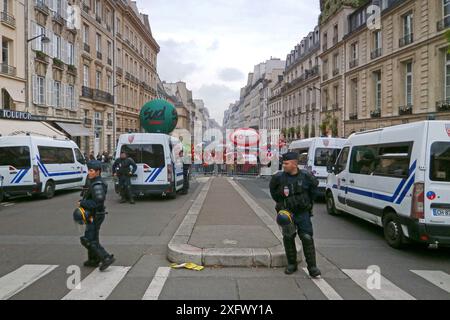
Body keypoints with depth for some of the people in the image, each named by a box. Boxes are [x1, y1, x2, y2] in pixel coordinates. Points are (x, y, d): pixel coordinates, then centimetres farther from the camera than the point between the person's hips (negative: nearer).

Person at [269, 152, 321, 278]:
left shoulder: (305, 176, -9)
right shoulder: (279, 177, -9)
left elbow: (314, 185, 13)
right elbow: (273, 189, 12)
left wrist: (310, 201, 12)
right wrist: (279, 202, 7)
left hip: (303, 212, -1)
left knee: (307, 238, -4)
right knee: (288, 238, 6)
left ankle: (312, 267, 6)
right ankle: (291, 264, 23)